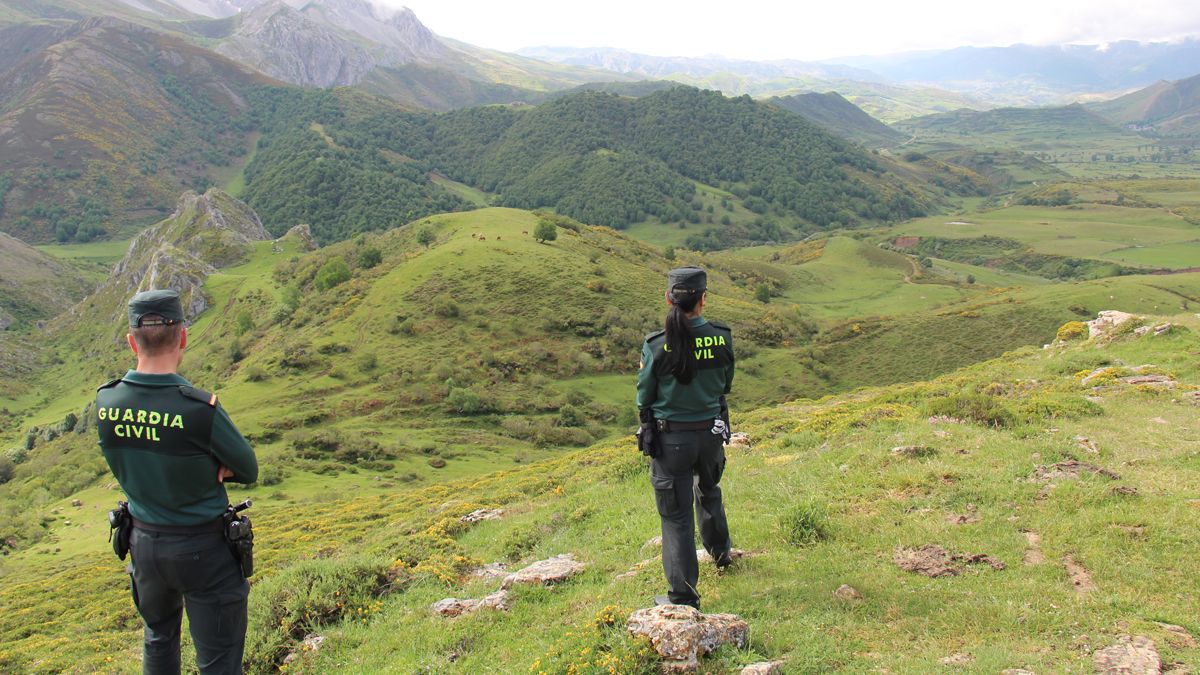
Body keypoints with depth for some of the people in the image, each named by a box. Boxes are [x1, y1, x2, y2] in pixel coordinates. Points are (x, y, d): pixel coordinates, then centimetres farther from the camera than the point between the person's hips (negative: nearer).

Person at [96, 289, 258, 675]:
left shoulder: (104, 403, -10)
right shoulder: (199, 409, -26)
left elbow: (127, 465, 6)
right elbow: (249, 471, -13)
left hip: (144, 542, 5)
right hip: (204, 549, -5)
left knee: (159, 640, 29)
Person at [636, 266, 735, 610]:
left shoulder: (657, 345, -19)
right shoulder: (722, 337, -10)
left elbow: (644, 396, -7)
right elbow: (726, 384, 5)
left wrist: (648, 417, 14)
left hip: (670, 439, -4)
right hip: (712, 431, 4)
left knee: (676, 514, 8)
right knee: (708, 491, 32)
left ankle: (683, 595, 14)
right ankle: (720, 551, 54)